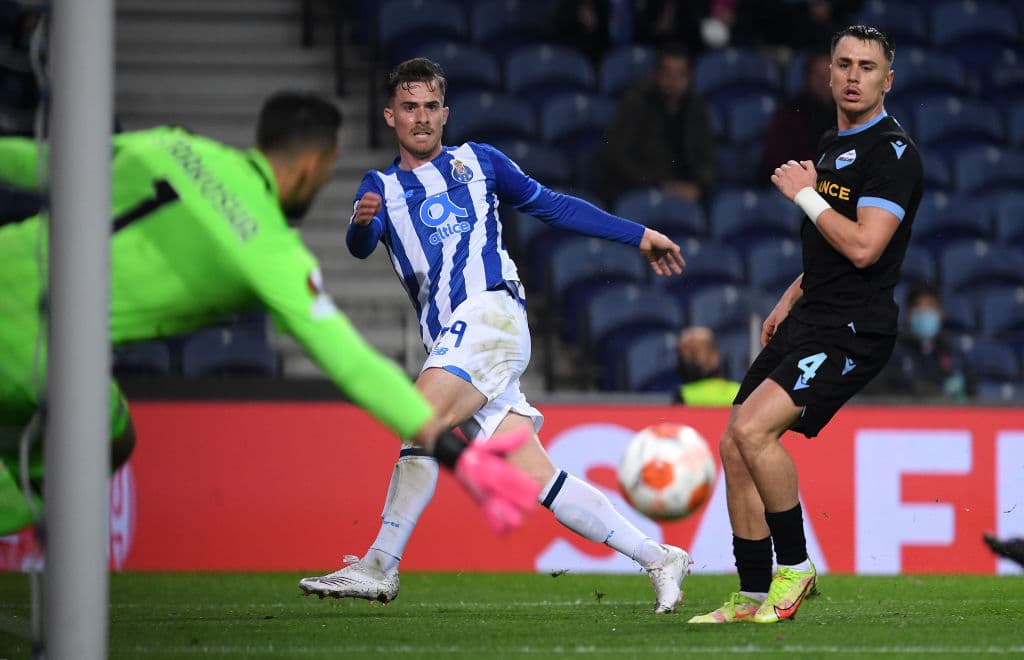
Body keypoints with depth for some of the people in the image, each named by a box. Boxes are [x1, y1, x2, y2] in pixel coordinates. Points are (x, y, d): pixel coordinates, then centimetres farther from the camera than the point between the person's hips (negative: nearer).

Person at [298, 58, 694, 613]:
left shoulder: (478, 162, 15)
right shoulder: (381, 187, 18)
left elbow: (551, 206, 22)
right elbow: (362, 246, -2)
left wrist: (638, 236, 20)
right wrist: (362, 221, -27)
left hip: (489, 311, -4)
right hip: (446, 339, 4)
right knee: (534, 476, -2)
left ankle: (379, 565, -23)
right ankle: (656, 557, 3)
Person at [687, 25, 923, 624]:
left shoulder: (892, 151, -12)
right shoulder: (833, 145, 17)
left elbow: (863, 247, -22)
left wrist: (804, 194, -12)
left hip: (852, 329, -9)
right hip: (809, 322, 9)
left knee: (753, 428, -24)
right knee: (736, 447, 5)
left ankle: (796, 566, -7)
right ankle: (753, 598, 13)